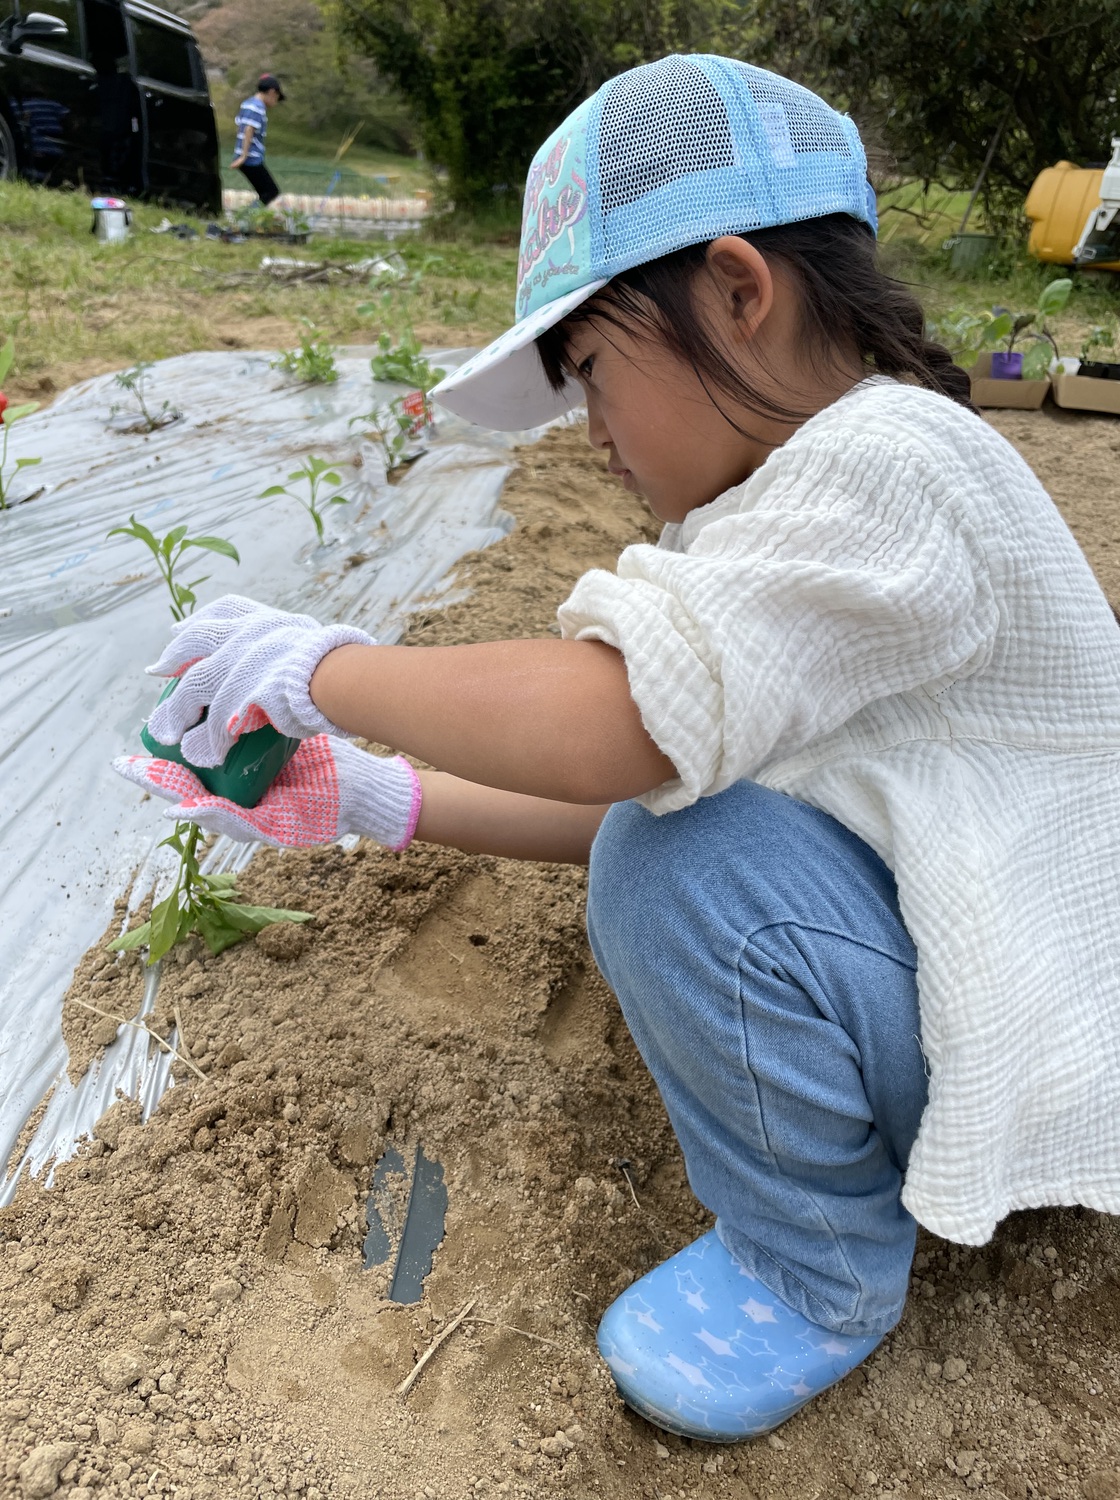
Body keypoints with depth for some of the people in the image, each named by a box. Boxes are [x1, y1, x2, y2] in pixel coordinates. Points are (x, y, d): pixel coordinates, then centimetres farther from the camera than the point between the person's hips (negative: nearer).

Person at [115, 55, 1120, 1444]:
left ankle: (820, 1271, -2)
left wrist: (321, 669, -19)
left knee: (693, 851, -28)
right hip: (919, 934, 9)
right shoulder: (784, 498, 6)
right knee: (660, 825, 8)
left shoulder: (889, 456, -24)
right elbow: (636, 778, 2)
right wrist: (376, 802, -3)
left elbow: (604, 729, -35)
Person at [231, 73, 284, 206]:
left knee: (265, 192, 14)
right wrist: (244, 156, -23)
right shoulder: (259, 107, -12)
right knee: (272, 192, -6)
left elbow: (239, 127, 21)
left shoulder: (246, 103, 16)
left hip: (245, 158, 9)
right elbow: (249, 130, -21)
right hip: (253, 159, -9)